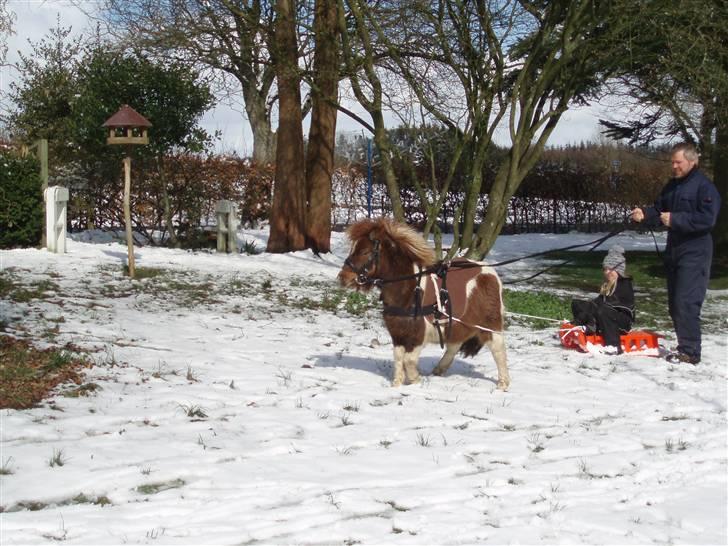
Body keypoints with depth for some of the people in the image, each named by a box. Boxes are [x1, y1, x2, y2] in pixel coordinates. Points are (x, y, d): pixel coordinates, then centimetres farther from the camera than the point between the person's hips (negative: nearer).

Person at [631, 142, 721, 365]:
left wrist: (675, 219, -24)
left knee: (686, 303, -13)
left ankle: (690, 352, -9)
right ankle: (685, 346, 22)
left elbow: (707, 219, -20)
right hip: (674, 251, 9)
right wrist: (644, 214, -2)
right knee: (674, 304, 12)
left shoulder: (704, 186, -11)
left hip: (694, 254, -9)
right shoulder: (672, 186, 14)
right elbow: (659, 210, 19)